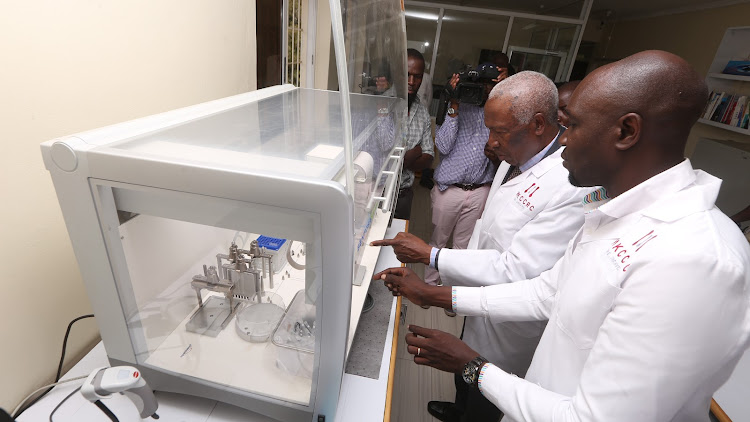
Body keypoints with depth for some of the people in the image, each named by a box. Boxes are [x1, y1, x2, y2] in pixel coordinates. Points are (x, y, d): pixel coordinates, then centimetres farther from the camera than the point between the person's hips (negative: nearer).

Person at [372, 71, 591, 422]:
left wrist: (429, 255, -27)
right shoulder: (516, 157, -3)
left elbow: (515, 272, -32)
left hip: (508, 329, -8)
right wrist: (455, 277, 13)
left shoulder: (572, 188, -33)